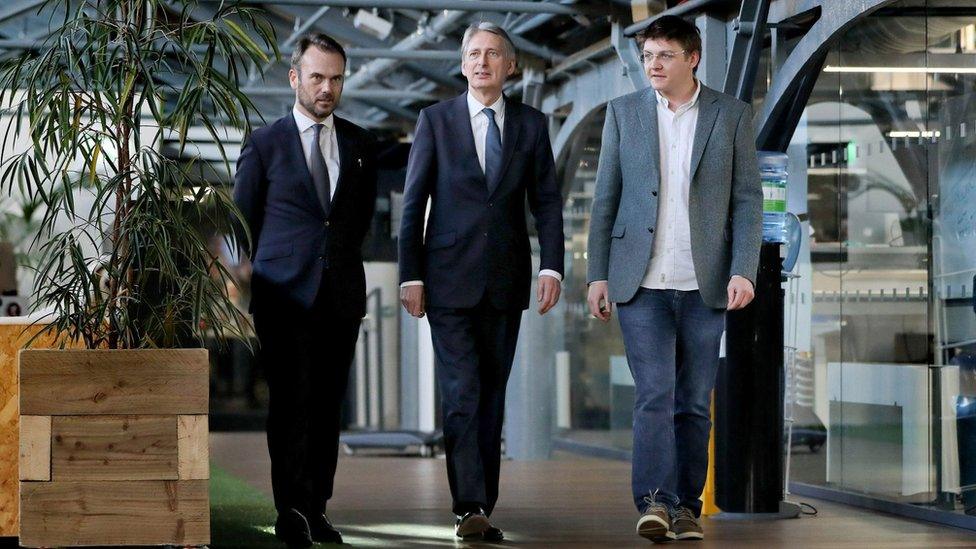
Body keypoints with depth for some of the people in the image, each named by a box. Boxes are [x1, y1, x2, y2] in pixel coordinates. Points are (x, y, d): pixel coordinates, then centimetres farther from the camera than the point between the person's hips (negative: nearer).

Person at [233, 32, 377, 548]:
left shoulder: (360, 144, 11)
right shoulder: (264, 144, 3)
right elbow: (241, 221, 9)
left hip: (342, 293, 3)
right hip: (285, 293, -3)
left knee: (327, 405, 4)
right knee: (290, 401, -10)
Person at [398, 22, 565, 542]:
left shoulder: (531, 124, 8)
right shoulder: (435, 120, 2)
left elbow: (547, 201, 7)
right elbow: (413, 203, 2)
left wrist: (552, 266, -5)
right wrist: (410, 275, -5)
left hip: (506, 281, 3)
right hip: (450, 279, -2)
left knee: (492, 395, 6)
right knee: (461, 393, -10)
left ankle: (482, 505, 12)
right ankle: (469, 507, -12)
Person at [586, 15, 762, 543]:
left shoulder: (732, 114, 3)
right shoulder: (623, 112, 6)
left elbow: (747, 199, 1)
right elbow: (605, 198, 8)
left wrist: (744, 272, -10)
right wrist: (597, 274, 2)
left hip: (704, 285, 1)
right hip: (642, 283, 0)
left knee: (693, 402, 6)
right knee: (654, 394, -12)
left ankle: (686, 507, 14)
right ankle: (655, 502, -18)